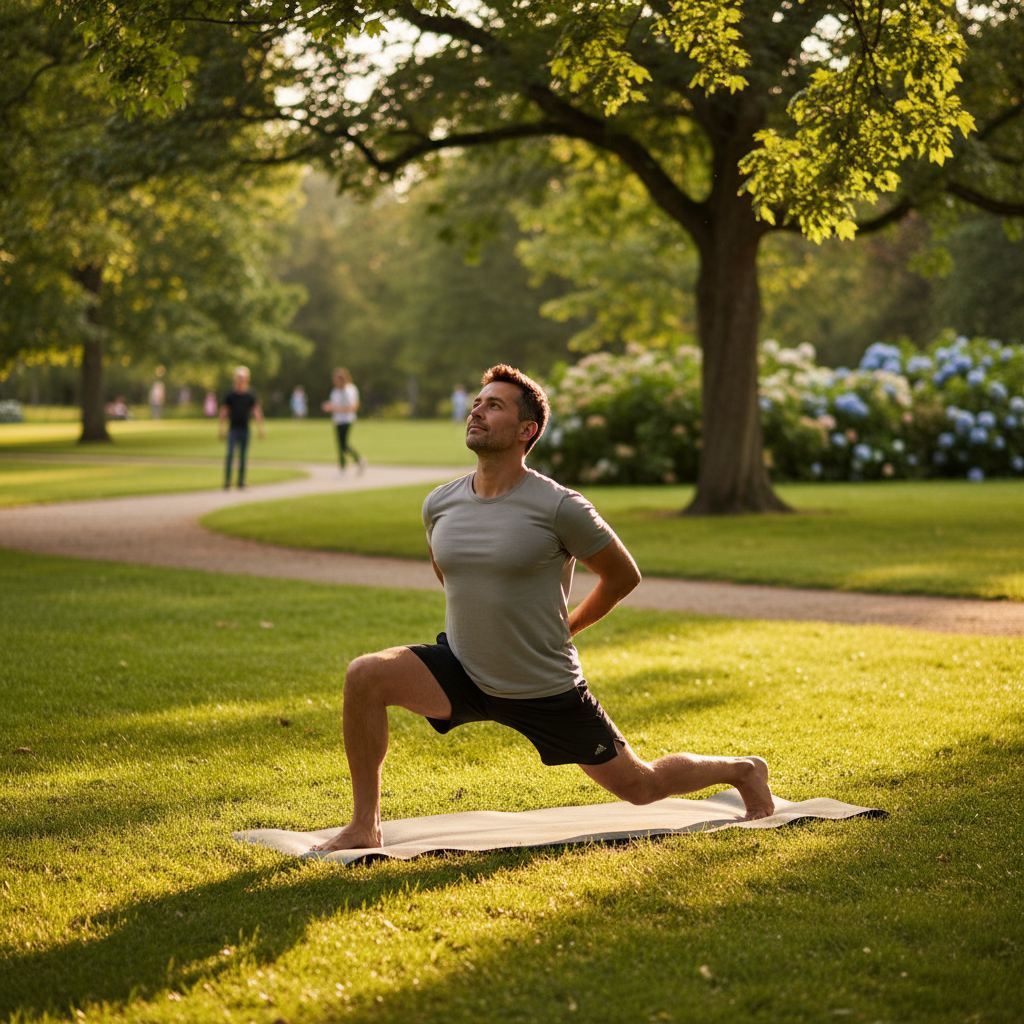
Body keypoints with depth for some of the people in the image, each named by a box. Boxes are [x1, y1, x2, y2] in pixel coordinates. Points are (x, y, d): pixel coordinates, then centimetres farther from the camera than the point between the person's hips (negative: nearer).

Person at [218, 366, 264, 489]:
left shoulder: (250, 394, 4)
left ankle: (241, 481, 13)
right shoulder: (230, 394, 1)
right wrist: (222, 429, 1)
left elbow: (256, 411, 7)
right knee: (230, 454, -10)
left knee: (243, 456, 6)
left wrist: (260, 429, 2)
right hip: (233, 429, -2)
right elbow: (224, 412, 5)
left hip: (245, 429, 2)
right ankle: (227, 480, -9)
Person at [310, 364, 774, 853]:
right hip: (462, 672, 4)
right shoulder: (439, 505, -2)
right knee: (364, 677, -21)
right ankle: (364, 827, -8)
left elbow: (623, 576, -2)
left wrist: (565, 627, 6)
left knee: (640, 786, 9)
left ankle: (743, 770, 39)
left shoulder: (558, 508, -17)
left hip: (546, 690, -3)